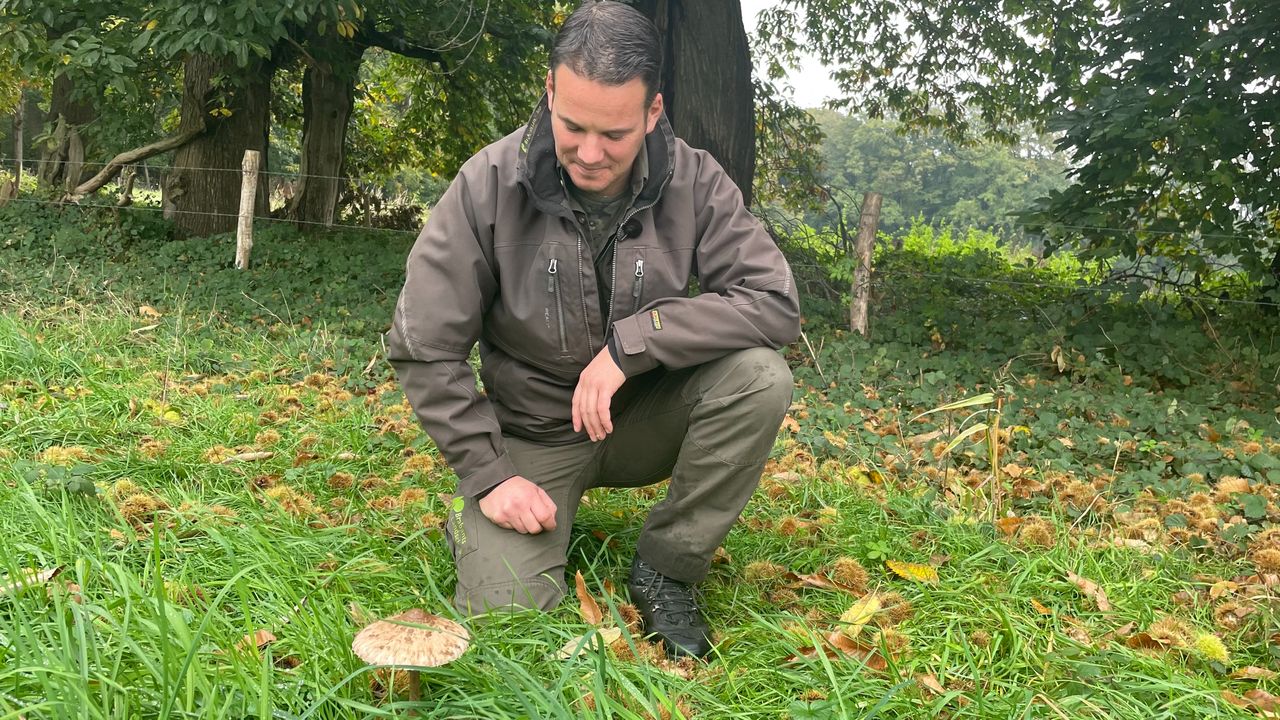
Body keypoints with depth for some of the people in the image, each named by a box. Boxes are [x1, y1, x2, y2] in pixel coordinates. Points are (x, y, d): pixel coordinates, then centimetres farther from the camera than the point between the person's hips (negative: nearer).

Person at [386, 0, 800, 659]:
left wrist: (632, 340, -28)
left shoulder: (692, 180, -12)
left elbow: (775, 302, -20)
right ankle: (472, 517, 17)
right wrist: (489, 475, -14)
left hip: (644, 420, 2)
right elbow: (422, 349, -11)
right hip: (534, 433, -2)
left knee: (758, 375, -26)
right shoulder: (491, 184, -17)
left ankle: (665, 570, -8)